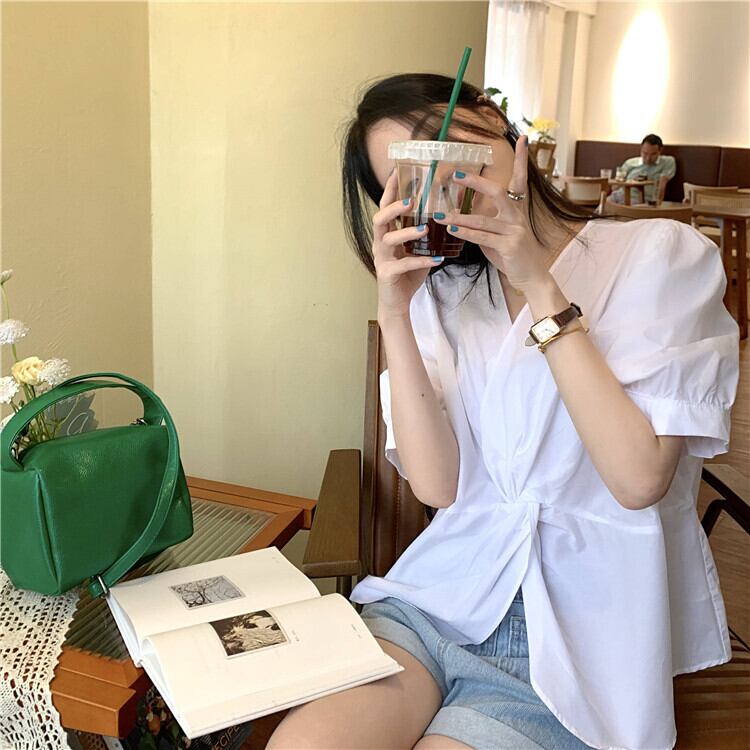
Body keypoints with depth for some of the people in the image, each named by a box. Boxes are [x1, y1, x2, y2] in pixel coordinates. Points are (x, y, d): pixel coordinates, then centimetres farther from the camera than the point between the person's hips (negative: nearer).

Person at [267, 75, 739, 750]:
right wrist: (393, 314, -13)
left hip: (582, 635, -2)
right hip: (444, 594, 3)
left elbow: (638, 477, -15)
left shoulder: (663, 256, -4)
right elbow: (437, 485, -4)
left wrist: (539, 285, -16)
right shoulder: (441, 293, 8)